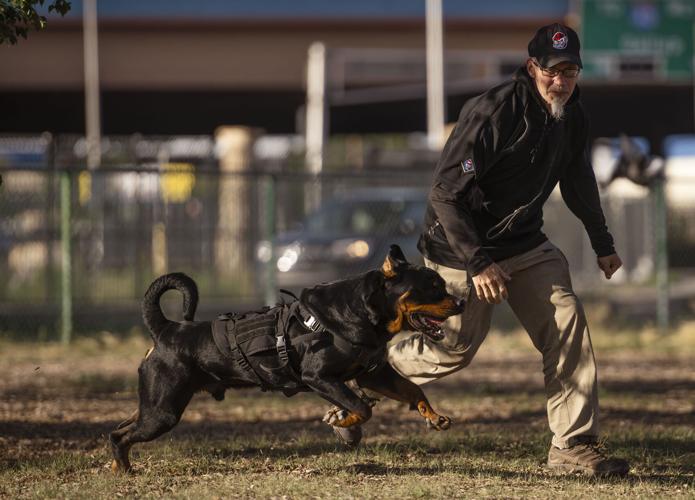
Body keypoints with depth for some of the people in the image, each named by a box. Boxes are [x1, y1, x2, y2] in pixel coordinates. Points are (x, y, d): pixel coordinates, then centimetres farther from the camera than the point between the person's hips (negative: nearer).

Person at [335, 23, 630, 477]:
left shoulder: (572, 117, -1)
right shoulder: (493, 113, -26)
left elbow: (578, 179, 20)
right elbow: (445, 194, -25)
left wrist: (602, 243, 25)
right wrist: (479, 263, -29)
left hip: (526, 244, 7)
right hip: (462, 251, -7)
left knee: (567, 324, -8)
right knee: (455, 349, 0)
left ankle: (574, 446, -6)